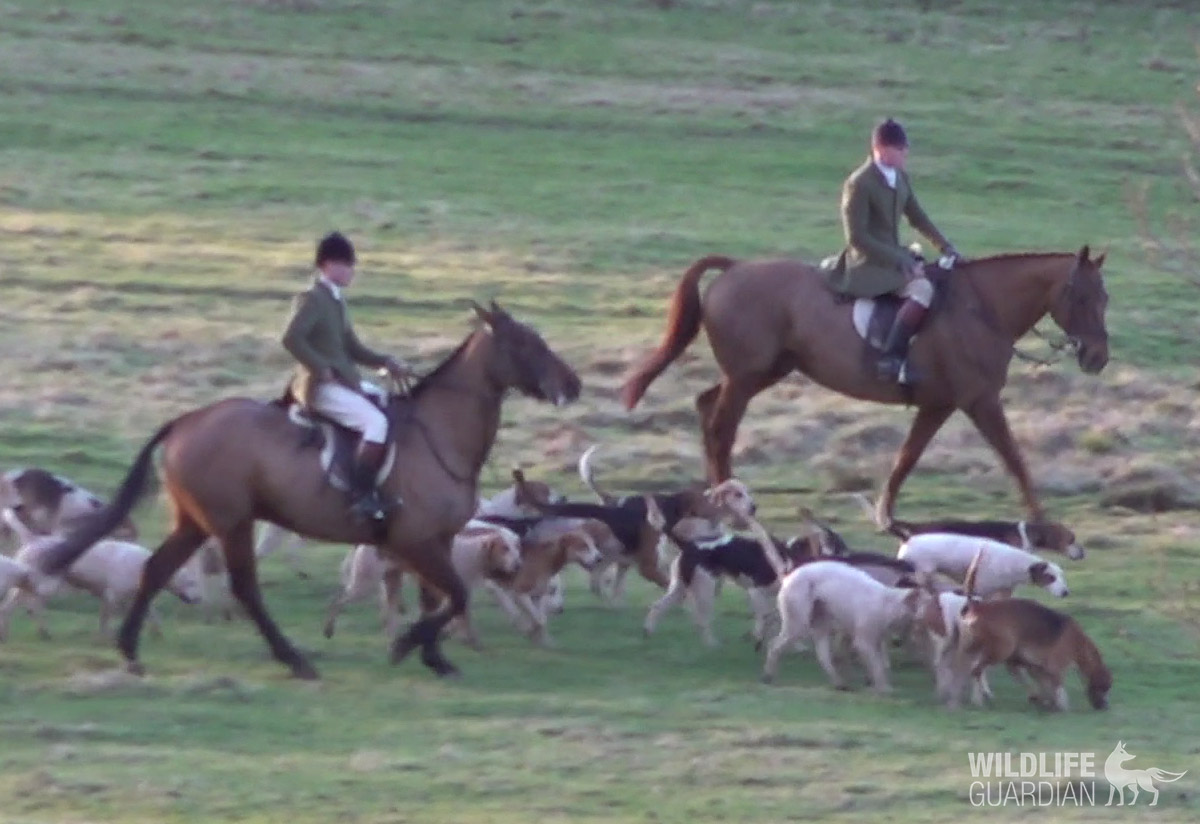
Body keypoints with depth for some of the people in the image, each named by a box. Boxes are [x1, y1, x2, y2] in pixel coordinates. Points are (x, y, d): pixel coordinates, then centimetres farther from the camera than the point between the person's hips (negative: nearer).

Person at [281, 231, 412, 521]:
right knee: (376, 422, -26)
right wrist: (321, 368, -23)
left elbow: (353, 348, 20)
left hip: (346, 381, 10)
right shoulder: (312, 300, -14)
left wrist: (386, 363, 7)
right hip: (321, 386, -10)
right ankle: (361, 495, -28)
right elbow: (291, 338, -26)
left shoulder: (336, 300, 15)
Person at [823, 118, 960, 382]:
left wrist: (945, 247, 5)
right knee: (922, 289, -30)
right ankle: (891, 358, -33)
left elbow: (918, 218, 18)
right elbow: (857, 237, -20)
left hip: (895, 255, 9)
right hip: (869, 264, -9)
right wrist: (900, 261, -22)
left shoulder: (900, 178, 8)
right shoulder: (859, 184, -17)